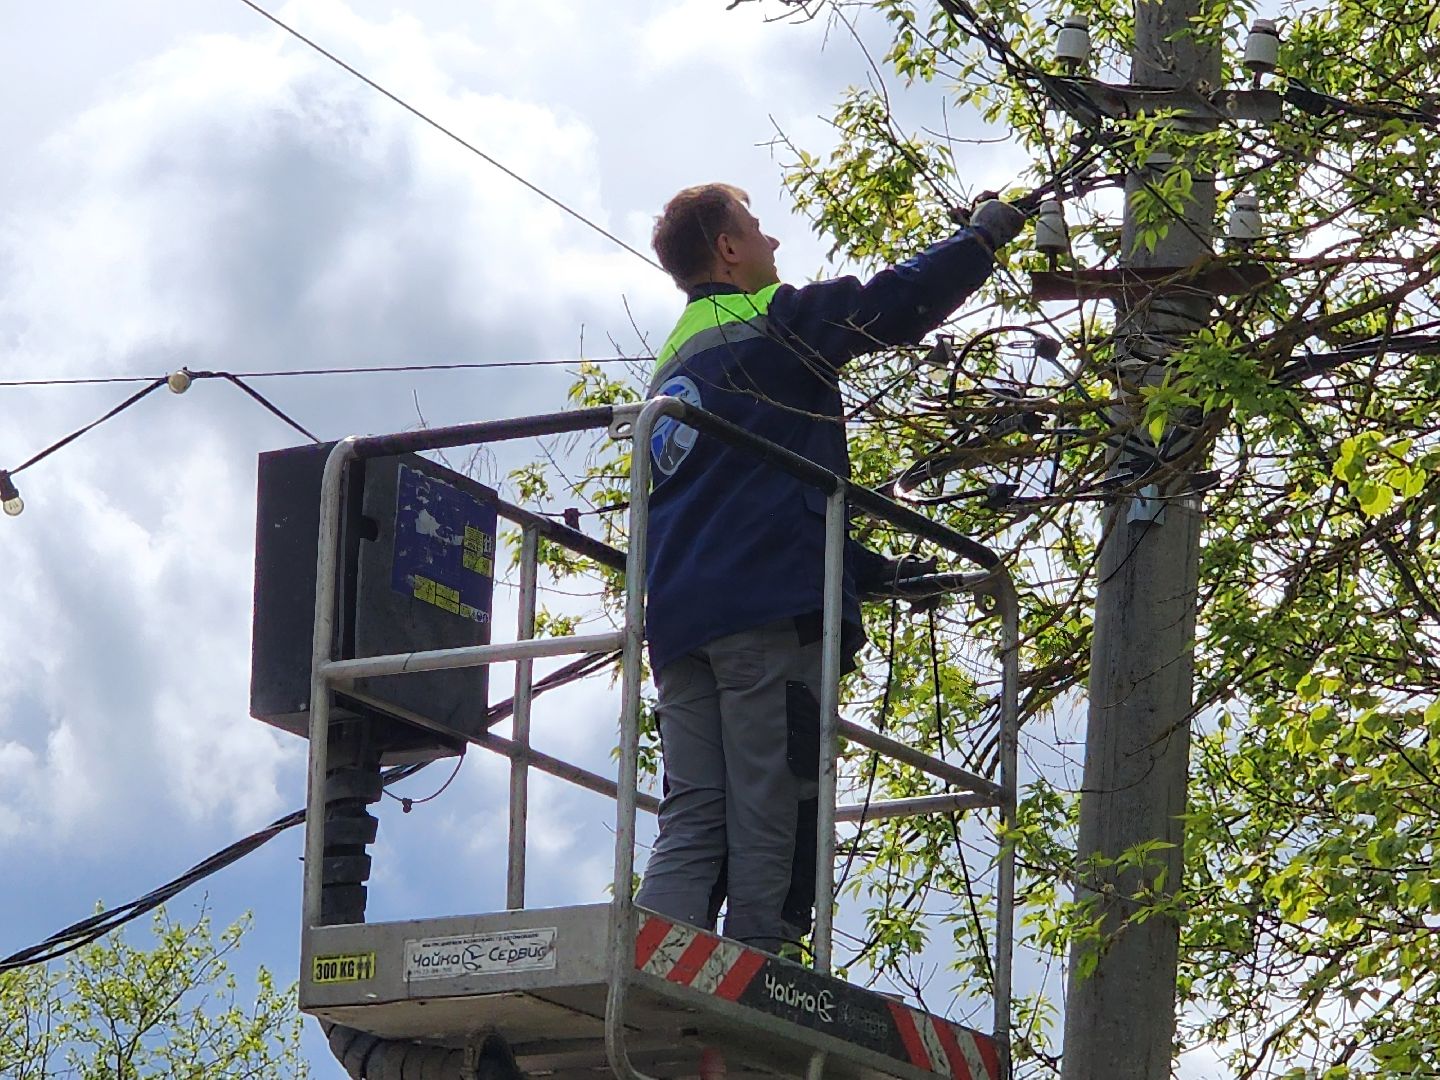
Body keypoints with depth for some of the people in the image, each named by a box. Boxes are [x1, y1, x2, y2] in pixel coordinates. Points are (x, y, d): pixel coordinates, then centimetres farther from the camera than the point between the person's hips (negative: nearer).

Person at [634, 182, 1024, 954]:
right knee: (767, 823, -10)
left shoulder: (672, 364, 28)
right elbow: (899, 302, -1)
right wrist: (985, 233, 16)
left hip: (676, 616, 7)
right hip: (772, 602, -7)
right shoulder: (775, 320, 4)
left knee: (692, 824, -1)